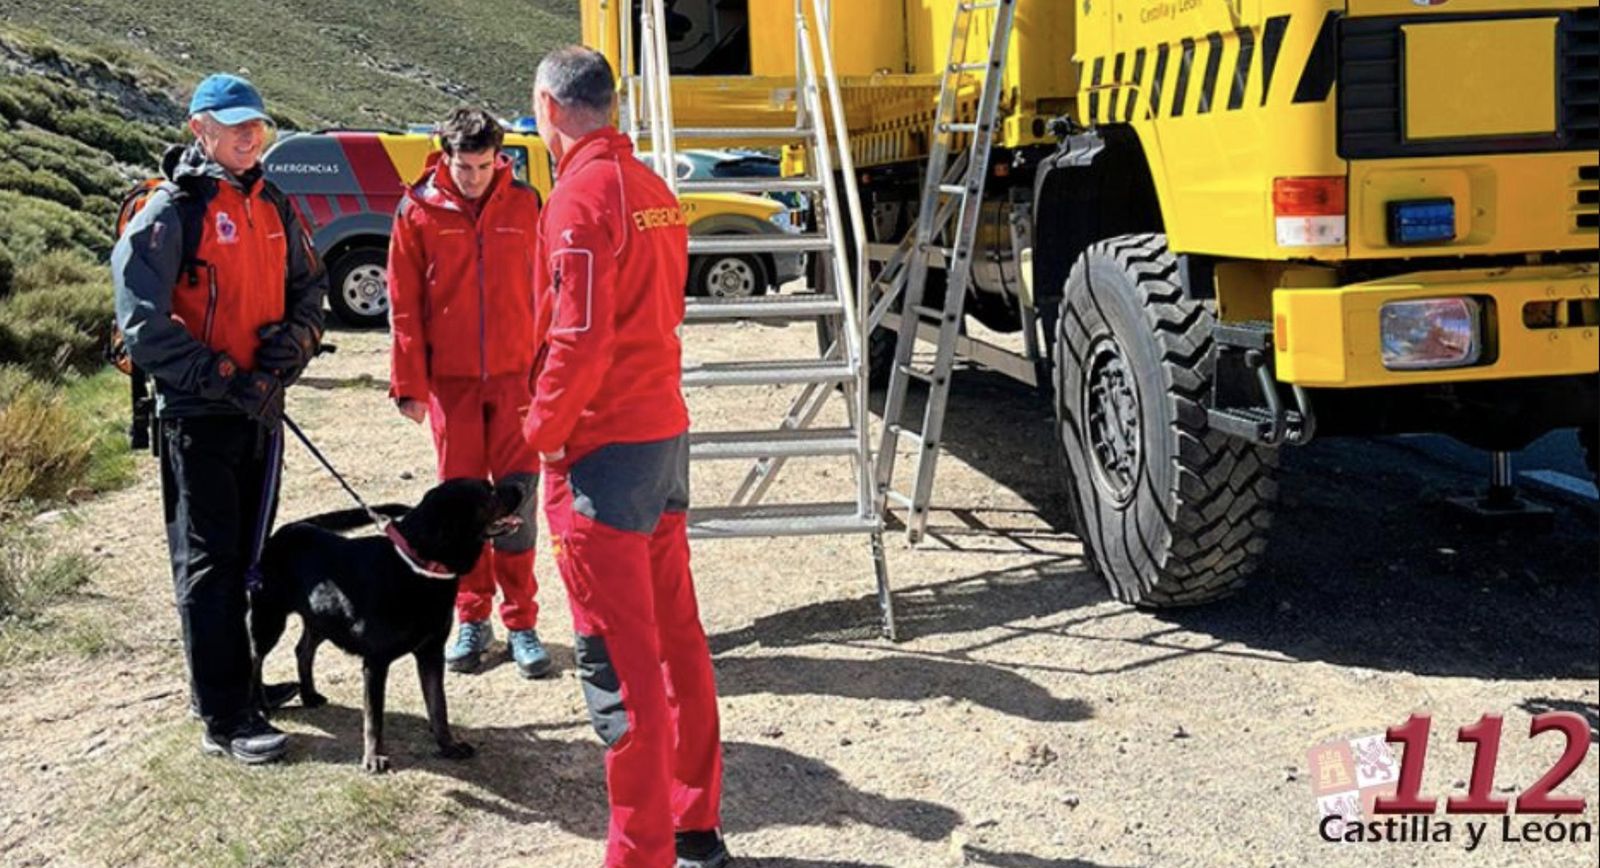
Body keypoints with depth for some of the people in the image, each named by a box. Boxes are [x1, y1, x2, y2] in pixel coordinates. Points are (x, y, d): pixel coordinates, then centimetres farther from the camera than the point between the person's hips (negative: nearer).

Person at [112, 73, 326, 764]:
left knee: (248, 553, 16)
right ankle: (224, 720, 2)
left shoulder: (272, 205, 11)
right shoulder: (171, 210, -11)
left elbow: (309, 288, 18)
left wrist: (292, 341, -3)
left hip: (261, 407, 7)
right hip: (198, 414, -7)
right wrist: (222, 380, -18)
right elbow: (143, 323, -16)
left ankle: (239, 678, 31)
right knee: (209, 563, -2)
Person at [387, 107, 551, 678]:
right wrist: (409, 384, -2)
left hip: (514, 377, 0)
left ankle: (520, 622, 12)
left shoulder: (524, 206, 2)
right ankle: (472, 619, 19)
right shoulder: (418, 212, 0)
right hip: (450, 381, 0)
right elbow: (403, 304, 1)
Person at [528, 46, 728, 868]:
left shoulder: (582, 195, -14)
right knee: (675, 636, 14)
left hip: (603, 451, -9)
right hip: (665, 433, 9)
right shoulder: (652, 189, 12)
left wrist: (537, 438, -10)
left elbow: (577, 342, -21)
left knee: (617, 657, -3)